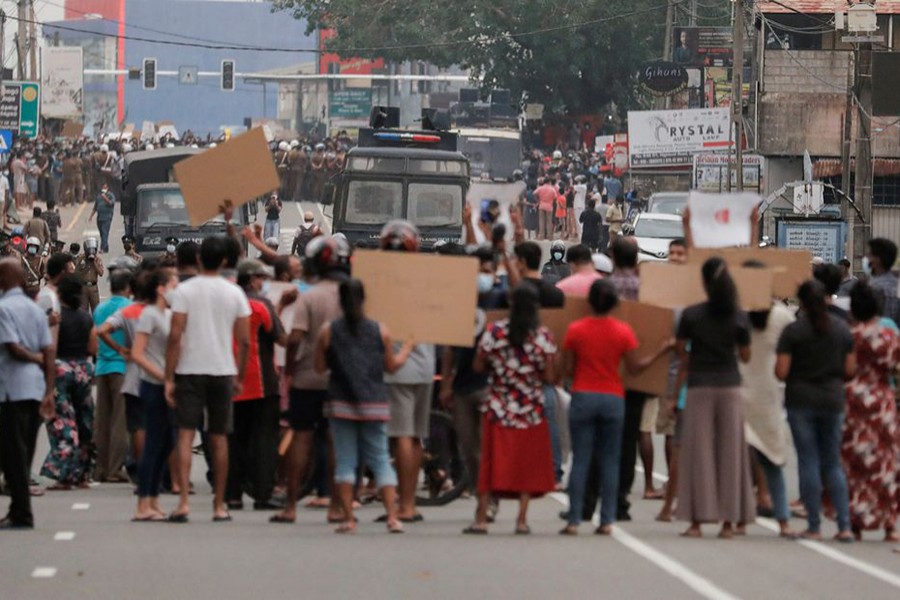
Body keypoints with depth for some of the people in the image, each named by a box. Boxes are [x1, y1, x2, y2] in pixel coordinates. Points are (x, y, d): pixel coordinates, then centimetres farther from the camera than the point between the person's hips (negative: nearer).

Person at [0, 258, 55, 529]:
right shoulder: (35, 309, 12)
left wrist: (34, 358, 2)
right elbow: (50, 351, 7)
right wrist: (49, 391, 7)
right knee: (23, 453, 13)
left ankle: (22, 514, -5)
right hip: (35, 387, 7)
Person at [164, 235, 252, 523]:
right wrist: (239, 377, 13)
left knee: (186, 434, -2)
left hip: (190, 370, -2)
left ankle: (184, 501, -16)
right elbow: (244, 341, 1)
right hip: (223, 371, 2)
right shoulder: (234, 293, 2)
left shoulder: (184, 290, -5)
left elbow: (175, 336, -10)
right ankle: (219, 505, 15)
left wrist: (169, 378, -7)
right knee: (219, 438, 10)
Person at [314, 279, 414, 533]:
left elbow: (320, 366, 3)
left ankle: (348, 519, -1)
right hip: (375, 405, 1)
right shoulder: (380, 331, 0)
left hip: (341, 404, -1)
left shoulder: (327, 331, -3)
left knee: (345, 462, 3)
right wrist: (407, 347, 26)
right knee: (381, 460, 5)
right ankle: (392, 517, -3)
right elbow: (392, 366, 9)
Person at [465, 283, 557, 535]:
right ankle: (522, 520, 4)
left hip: (499, 409, 1)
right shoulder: (543, 336, -8)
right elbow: (550, 376, -8)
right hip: (531, 410, -1)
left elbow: (478, 366, -1)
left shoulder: (494, 332, -6)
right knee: (527, 464, 8)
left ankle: (481, 519, 4)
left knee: (492, 461, 6)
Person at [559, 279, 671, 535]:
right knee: (610, 461, 6)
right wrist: (661, 351, 10)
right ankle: (607, 521, 2)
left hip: (583, 397, -1)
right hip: (613, 399, 1)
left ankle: (574, 521, -2)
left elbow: (567, 369, -2)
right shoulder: (623, 331, -3)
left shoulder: (575, 330, -4)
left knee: (580, 459, 2)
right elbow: (635, 367, -1)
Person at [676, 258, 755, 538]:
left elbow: (681, 351, 1)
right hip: (730, 386, 1)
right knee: (730, 452, 6)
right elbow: (745, 355, 4)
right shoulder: (739, 317, -3)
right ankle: (729, 521, 6)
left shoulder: (691, 315, -7)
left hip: (700, 387, -1)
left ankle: (697, 520, -1)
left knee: (698, 452, 2)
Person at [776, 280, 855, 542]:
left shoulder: (793, 331, -9)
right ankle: (844, 525, 2)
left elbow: (781, 372, -11)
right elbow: (850, 369, 3)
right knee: (833, 463, 11)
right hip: (833, 401, 3)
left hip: (801, 401, -3)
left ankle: (814, 526, 3)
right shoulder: (842, 329, 1)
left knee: (809, 462, 3)